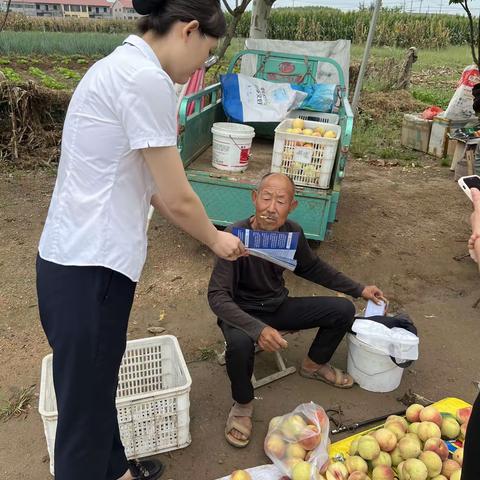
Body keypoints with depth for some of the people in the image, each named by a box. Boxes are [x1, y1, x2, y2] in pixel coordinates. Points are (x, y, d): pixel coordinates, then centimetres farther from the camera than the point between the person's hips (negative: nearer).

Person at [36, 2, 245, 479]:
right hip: (90, 269, -10)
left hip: (80, 258, 10)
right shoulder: (146, 79, -18)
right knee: (85, 408, 8)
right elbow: (178, 198, -15)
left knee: (97, 388, 25)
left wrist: (205, 230, 18)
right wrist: (216, 240, 5)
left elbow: (143, 182, 18)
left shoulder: (122, 65, 14)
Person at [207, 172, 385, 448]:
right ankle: (243, 404, -5)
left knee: (343, 310, -1)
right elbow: (218, 297, -31)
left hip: (278, 306, 6)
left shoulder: (292, 232, -11)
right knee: (240, 343, -39)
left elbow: (311, 268, 9)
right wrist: (258, 329, -46)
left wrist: (359, 289, 11)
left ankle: (314, 365, 26)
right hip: (243, 312, -5)